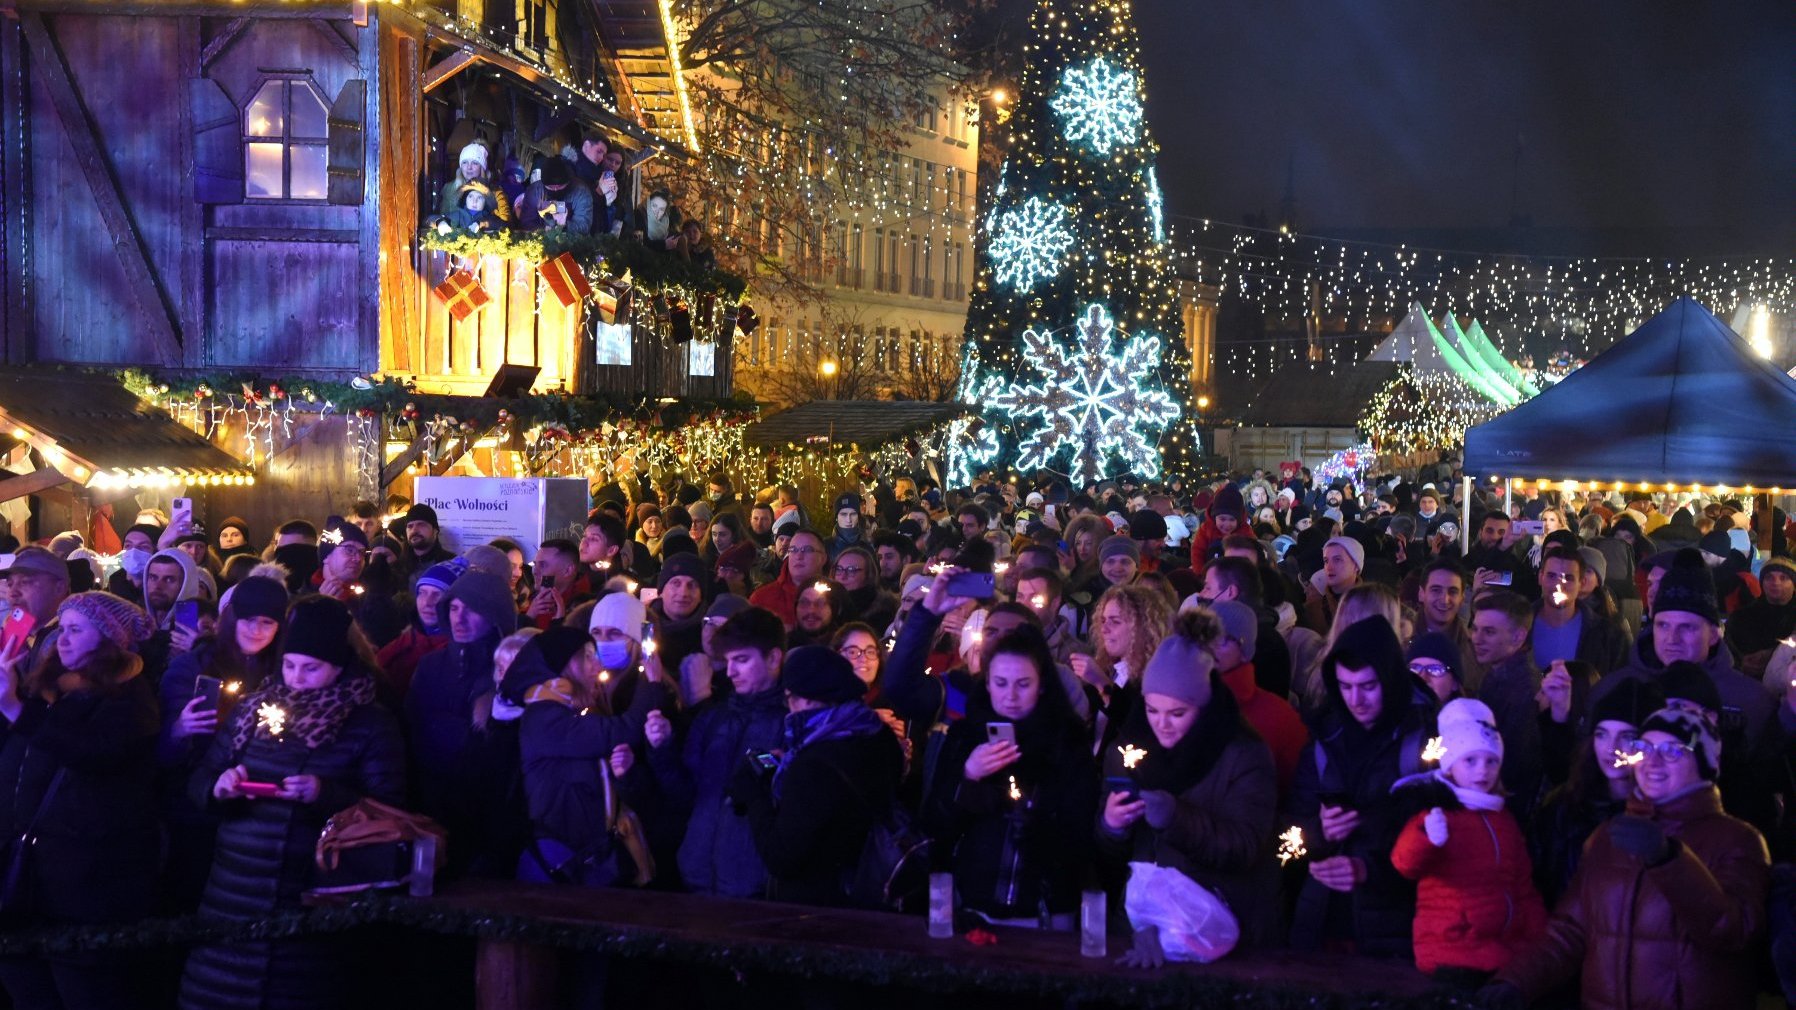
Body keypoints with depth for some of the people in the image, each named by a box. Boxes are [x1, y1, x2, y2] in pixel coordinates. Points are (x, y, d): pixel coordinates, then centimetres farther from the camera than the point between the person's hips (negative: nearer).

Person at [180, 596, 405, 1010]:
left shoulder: (372, 725, -1)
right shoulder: (254, 708, 11)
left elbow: (388, 811, -6)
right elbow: (200, 780, 15)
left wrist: (326, 794, -21)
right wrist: (218, 786, -9)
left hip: (310, 901, -4)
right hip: (234, 890, 4)